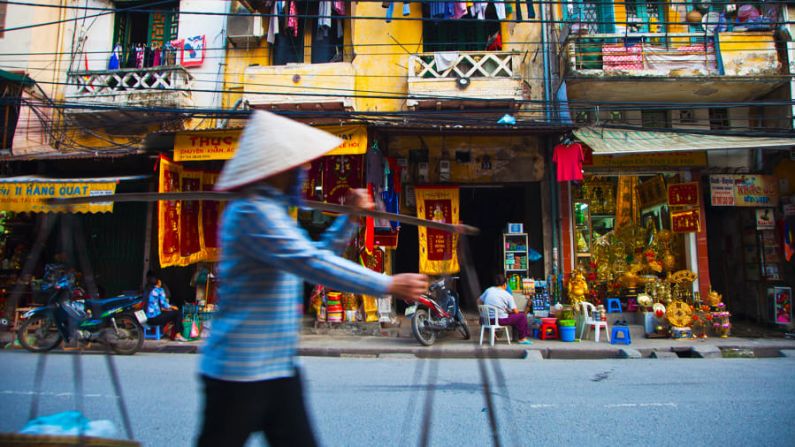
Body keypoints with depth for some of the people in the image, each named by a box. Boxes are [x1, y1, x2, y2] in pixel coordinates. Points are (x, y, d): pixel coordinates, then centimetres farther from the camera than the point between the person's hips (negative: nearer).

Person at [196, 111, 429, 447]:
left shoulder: (273, 210, 14)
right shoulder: (251, 211, -18)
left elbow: (319, 253, 23)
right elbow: (312, 263, -27)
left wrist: (349, 217, 11)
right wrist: (388, 285, -24)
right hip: (240, 371, -9)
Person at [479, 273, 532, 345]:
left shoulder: (488, 290, 4)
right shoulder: (508, 295, -7)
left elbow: (479, 300, 12)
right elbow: (515, 311, -7)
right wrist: (509, 311, 15)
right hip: (500, 320, -6)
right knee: (522, 315, 11)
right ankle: (522, 338, 18)